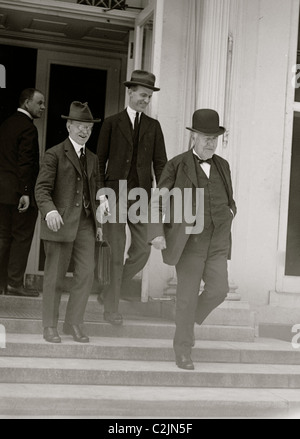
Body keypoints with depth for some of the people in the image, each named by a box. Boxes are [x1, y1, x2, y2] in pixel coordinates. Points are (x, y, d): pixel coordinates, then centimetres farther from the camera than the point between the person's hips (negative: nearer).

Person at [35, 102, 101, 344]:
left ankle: (74, 323, 12)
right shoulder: (55, 154, 0)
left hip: (86, 224, 5)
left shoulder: (93, 158, 18)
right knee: (55, 276, 1)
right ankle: (50, 326, 13)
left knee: (87, 273, -1)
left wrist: (100, 219, 11)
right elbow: (42, 188, -8)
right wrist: (49, 210, -26)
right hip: (60, 222, -5)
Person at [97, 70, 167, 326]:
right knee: (116, 253, -1)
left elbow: (160, 164, 8)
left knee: (142, 250, -2)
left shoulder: (154, 126, 12)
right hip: (115, 194, -3)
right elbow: (100, 161, 2)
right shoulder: (112, 123, 4)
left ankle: (111, 292, 20)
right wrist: (101, 194, -8)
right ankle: (111, 308, 11)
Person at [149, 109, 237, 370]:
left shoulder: (222, 166, 9)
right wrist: (157, 234, -18)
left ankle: (191, 317, 20)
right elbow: (159, 202, -6)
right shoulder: (177, 166, -4)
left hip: (216, 243, 4)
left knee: (218, 290, -11)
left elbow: (229, 201, 23)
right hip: (189, 241, -4)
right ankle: (183, 349, 14)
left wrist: (230, 213, 3)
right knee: (188, 295, -2)